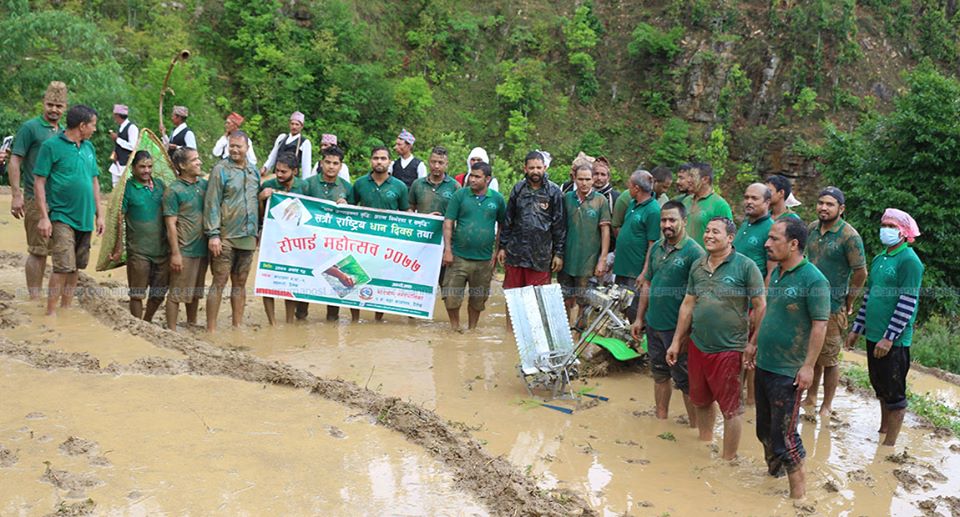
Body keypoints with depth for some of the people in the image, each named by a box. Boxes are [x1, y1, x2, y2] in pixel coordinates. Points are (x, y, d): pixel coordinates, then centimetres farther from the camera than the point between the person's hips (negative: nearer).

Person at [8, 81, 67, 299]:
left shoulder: (63, 132, 14)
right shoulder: (30, 127, -6)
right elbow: (14, 161, -9)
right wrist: (16, 195, -16)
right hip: (36, 199, -6)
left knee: (43, 249, 13)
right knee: (38, 250, -4)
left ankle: (38, 295, 21)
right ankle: (34, 298, 3)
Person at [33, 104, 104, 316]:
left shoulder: (89, 147, 11)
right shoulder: (52, 146, -8)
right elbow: (39, 181, -9)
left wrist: (99, 215, 13)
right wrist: (44, 217, -14)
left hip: (85, 217, 6)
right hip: (62, 216, -6)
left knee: (76, 267, 12)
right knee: (64, 267, -12)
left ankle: (66, 309, 23)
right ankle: (51, 313, -3)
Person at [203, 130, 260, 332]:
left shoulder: (254, 171, 12)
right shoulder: (221, 169, -5)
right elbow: (212, 204, -9)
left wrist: (258, 232, 15)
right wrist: (213, 234, -15)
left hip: (247, 237, 6)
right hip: (225, 238, -5)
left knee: (240, 283, 12)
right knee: (219, 282, -4)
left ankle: (238, 326, 20)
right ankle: (211, 329, 2)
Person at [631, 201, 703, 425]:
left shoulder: (694, 252, -15)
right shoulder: (657, 247, 7)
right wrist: (639, 318, 14)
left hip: (678, 329, -7)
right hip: (654, 324, 7)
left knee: (686, 381, 4)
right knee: (660, 375, 19)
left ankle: (695, 428, 17)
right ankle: (661, 419, 33)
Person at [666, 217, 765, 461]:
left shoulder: (746, 266, -11)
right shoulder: (697, 266, 6)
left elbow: (760, 307, -10)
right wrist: (676, 342, 12)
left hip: (728, 350, -6)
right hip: (697, 347, 6)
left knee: (730, 410, 5)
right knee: (701, 402, 20)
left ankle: (728, 459, 18)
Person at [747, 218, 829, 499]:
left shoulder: (813, 280, -18)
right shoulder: (776, 273, 7)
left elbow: (820, 325, -18)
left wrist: (808, 366, -20)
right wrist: (754, 344, 19)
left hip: (788, 371, -8)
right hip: (763, 364, 8)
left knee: (783, 433, -1)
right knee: (764, 429, 19)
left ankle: (798, 490, 15)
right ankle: (772, 474, 38)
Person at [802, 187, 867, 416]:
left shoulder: (849, 236, -15)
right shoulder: (813, 228, 5)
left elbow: (860, 273, -12)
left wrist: (848, 302, -5)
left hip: (832, 307, -6)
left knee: (829, 359, 5)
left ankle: (826, 407, 18)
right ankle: (810, 397, 32)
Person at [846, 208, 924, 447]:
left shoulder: (909, 261, -13)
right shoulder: (879, 259, 12)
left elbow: (907, 303, -18)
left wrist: (889, 337, -20)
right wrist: (857, 329, 17)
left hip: (894, 340, -8)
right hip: (874, 336, 8)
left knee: (894, 392, 1)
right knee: (880, 387, 19)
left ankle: (889, 444, 9)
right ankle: (882, 433, 33)